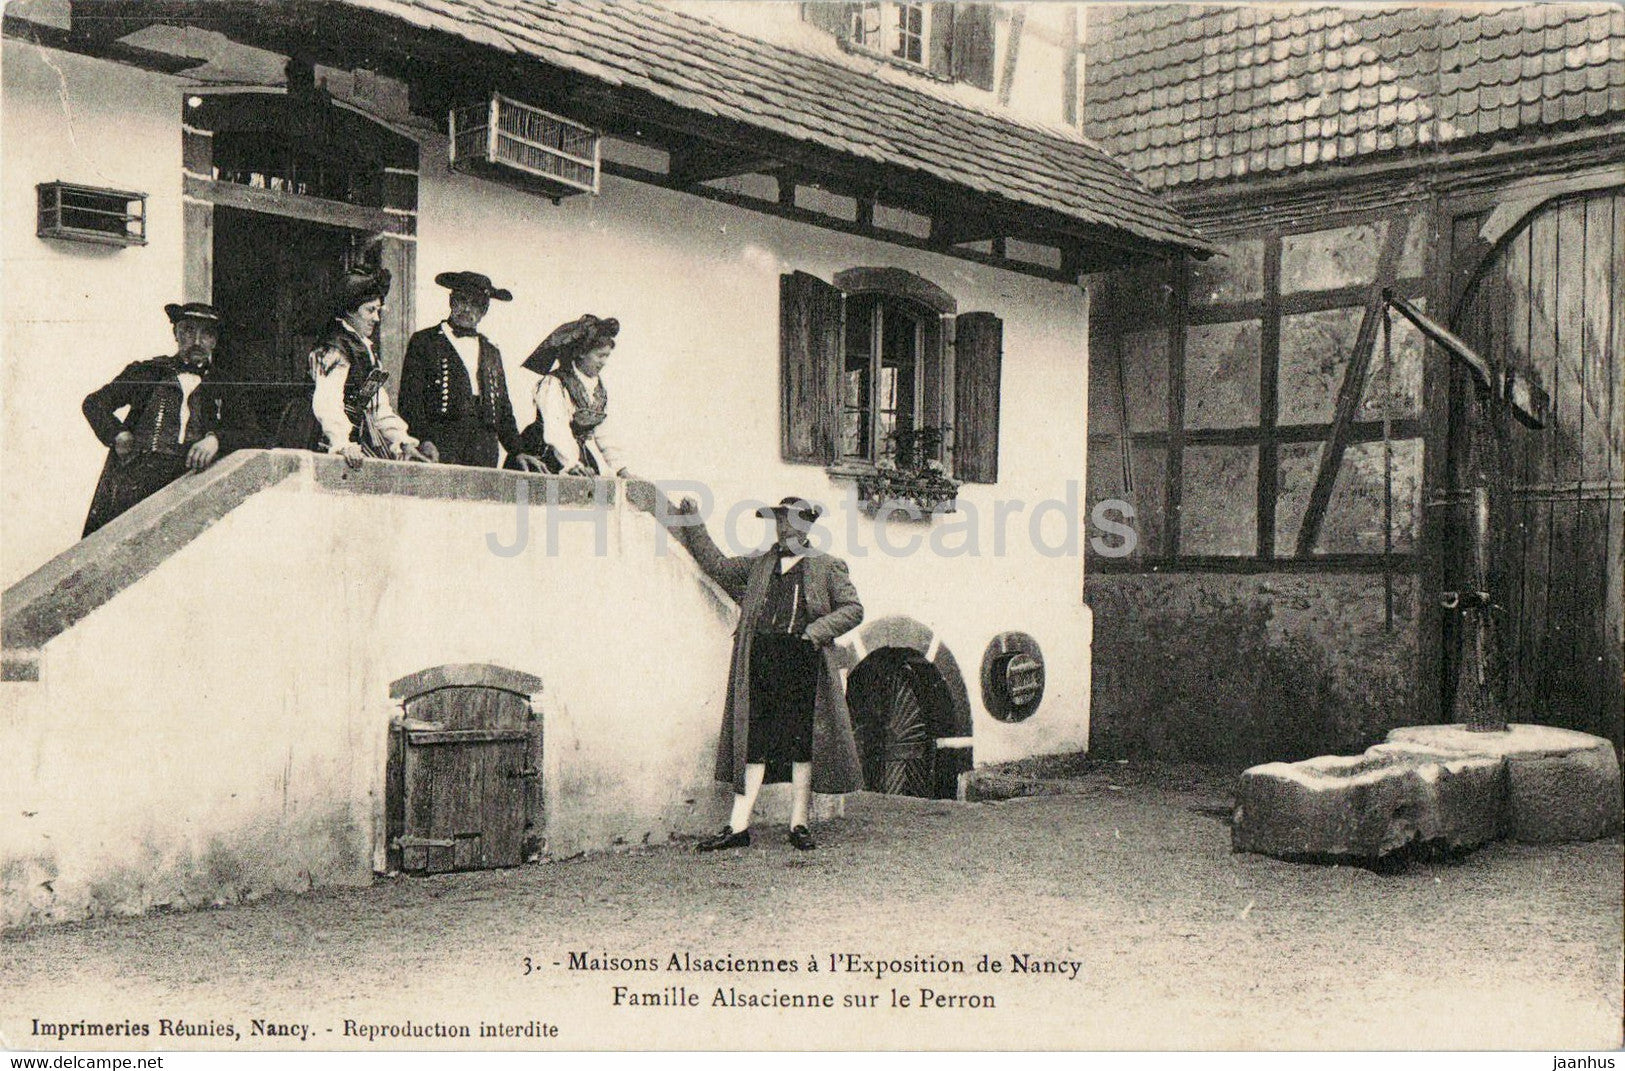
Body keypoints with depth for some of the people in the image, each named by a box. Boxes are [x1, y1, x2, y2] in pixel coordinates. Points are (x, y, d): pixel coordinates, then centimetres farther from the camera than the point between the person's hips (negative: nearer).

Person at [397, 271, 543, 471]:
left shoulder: (491, 351, 23)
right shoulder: (423, 342, 9)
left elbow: (504, 409, 22)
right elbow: (409, 403, 1)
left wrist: (517, 452, 10)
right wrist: (425, 442, -13)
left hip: (485, 453, 4)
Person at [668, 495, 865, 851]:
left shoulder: (828, 567, 9)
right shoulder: (758, 565, 20)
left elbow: (853, 608, 5)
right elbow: (718, 565, 27)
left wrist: (819, 628, -10)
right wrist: (692, 527, 22)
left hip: (803, 664, -3)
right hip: (759, 663, 3)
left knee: (803, 742, 0)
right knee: (752, 742, 1)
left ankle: (798, 824, 10)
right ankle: (738, 826, 2)